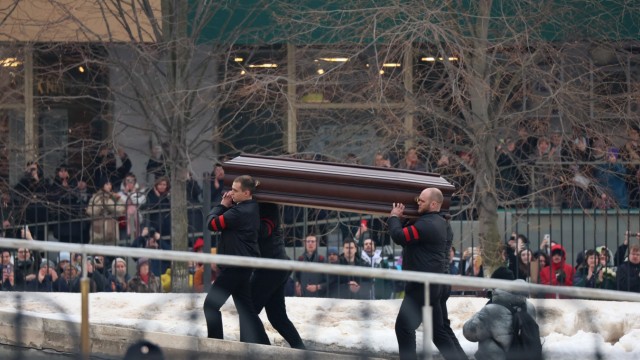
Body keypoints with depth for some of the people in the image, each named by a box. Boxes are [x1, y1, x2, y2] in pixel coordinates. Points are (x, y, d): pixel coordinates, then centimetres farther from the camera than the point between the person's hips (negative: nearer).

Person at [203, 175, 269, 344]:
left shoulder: (240, 212, -22)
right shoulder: (250, 209, 9)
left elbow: (212, 223, -18)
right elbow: (226, 221, 17)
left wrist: (222, 205, -3)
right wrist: (226, 206, -1)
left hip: (235, 266, -10)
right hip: (243, 265, 10)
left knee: (211, 304, -2)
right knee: (245, 308, 12)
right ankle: (262, 344, 10)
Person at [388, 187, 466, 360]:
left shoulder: (427, 224, -19)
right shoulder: (438, 222, 14)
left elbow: (398, 236, -23)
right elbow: (408, 239, 17)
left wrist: (394, 217, -5)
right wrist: (401, 218, 2)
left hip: (422, 286, -10)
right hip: (431, 285, 10)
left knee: (404, 327, -5)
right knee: (438, 330, 13)